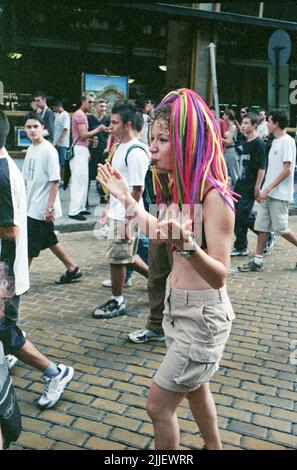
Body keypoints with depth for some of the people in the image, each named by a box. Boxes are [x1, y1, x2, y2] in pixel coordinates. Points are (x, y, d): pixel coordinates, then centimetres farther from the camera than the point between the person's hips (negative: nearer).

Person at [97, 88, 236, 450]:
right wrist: (126, 199, 14)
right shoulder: (179, 187, -1)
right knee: (194, 387, 26)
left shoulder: (214, 196, -26)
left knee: (158, 404, 3)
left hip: (203, 314, -9)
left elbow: (219, 276, -28)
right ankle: (214, 447, 50)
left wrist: (188, 246, -46)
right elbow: (160, 232, 15)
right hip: (176, 305, 9)